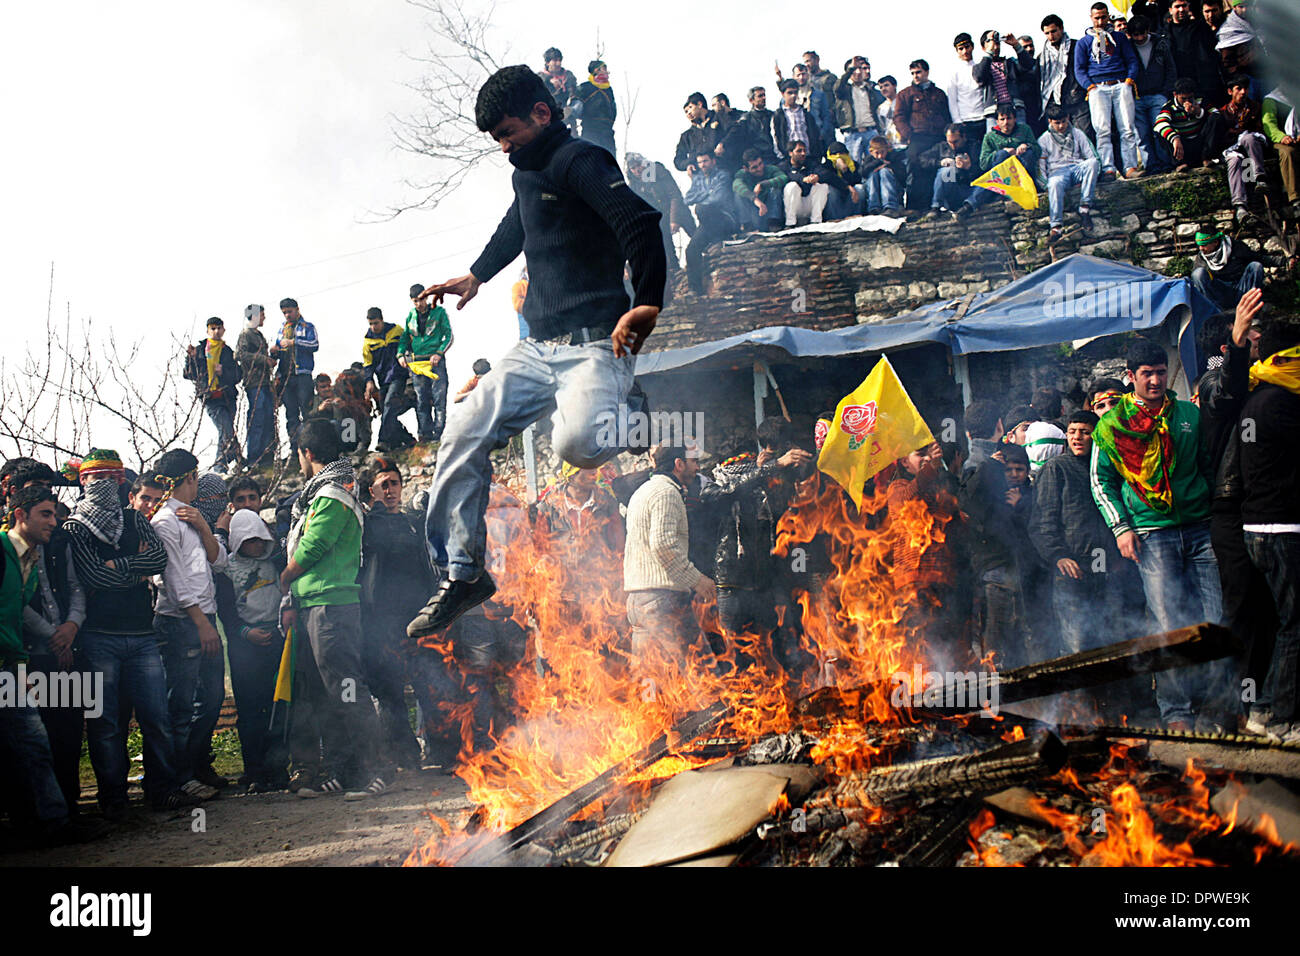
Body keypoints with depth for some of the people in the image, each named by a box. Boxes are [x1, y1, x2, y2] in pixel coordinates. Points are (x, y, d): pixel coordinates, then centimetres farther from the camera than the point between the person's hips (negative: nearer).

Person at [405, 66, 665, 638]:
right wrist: (476, 276, 50)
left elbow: (640, 223, -24)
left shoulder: (579, 161, -10)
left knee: (575, 443, -36)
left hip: (593, 345, -9)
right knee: (464, 433, -3)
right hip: (538, 348, 9)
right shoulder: (528, 172, 20)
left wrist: (647, 305, -26)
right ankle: (460, 574, 4)